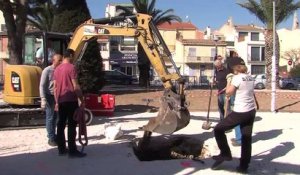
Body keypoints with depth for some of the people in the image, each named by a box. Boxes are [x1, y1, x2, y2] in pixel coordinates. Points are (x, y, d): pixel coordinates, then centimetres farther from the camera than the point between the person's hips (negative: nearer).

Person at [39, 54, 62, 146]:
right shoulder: (47, 71, -11)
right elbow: (42, 86, -12)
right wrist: (43, 99, -19)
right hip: (50, 96, -6)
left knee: (55, 117, 13)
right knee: (50, 118, -1)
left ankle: (53, 136, 25)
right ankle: (51, 139, 5)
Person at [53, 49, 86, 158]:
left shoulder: (57, 69, 13)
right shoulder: (71, 67, -9)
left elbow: (55, 87, 14)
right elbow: (75, 86, -15)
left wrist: (57, 102, 19)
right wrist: (82, 100, -10)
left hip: (61, 100, 7)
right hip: (71, 100, -7)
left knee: (61, 124, 10)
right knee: (71, 125, -6)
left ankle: (61, 149, 17)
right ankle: (72, 150, -5)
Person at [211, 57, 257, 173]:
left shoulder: (237, 77, -13)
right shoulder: (250, 78, 9)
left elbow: (228, 92, -14)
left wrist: (230, 83, 1)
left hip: (240, 112, -8)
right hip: (251, 111, 8)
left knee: (218, 129, 4)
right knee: (246, 137, 12)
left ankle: (225, 154, 5)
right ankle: (244, 165, 18)